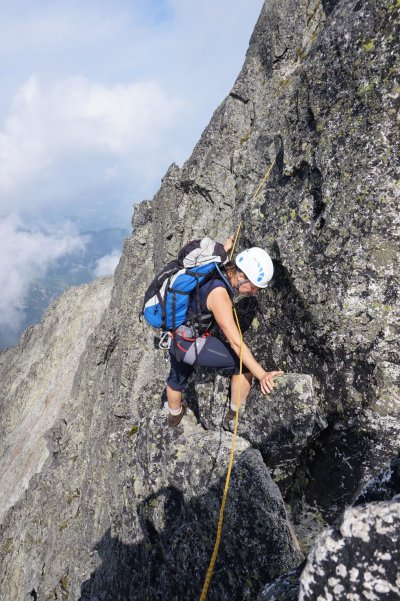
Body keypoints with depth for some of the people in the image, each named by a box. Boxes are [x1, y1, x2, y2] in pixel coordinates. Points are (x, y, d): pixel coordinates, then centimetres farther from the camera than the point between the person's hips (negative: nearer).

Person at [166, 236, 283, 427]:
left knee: (177, 377, 33)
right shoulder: (219, 294, -30)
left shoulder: (216, 272, -6)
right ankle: (233, 418, 7)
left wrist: (225, 247, 37)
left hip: (175, 336, 10)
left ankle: (174, 415, 62)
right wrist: (262, 375, -33)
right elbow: (235, 342, -31)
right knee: (244, 361, -7)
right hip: (189, 344, -10)